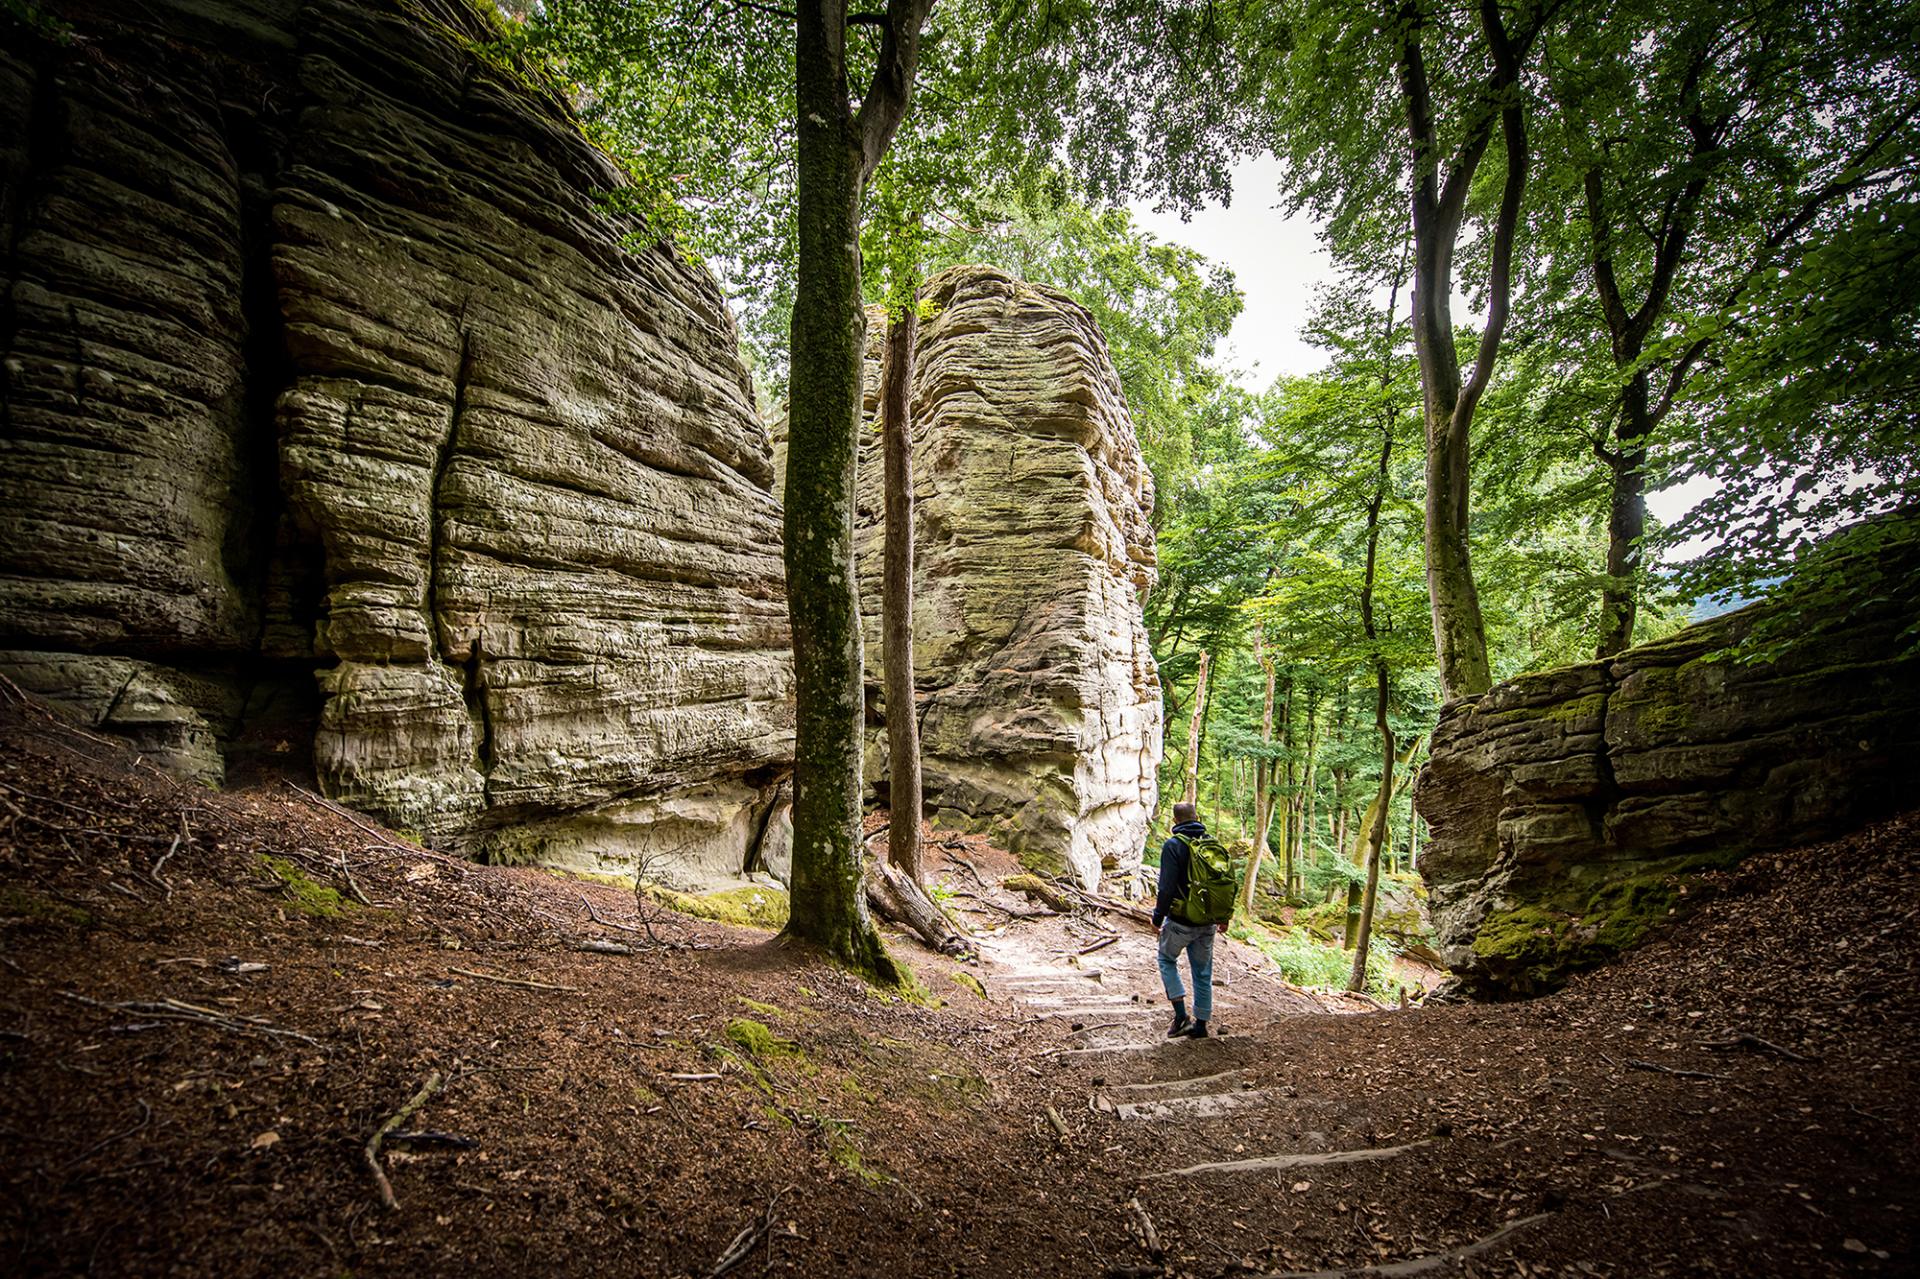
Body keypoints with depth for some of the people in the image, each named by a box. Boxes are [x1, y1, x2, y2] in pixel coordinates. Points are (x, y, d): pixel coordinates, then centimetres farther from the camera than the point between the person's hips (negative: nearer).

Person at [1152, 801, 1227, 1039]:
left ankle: (1181, 1016, 5)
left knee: (1167, 960, 15)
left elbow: (1167, 887, -18)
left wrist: (1158, 916, -6)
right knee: (1203, 971, 14)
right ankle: (1201, 1024, 19)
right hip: (1208, 922, 5)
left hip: (1181, 921, -5)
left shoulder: (1173, 845, -14)